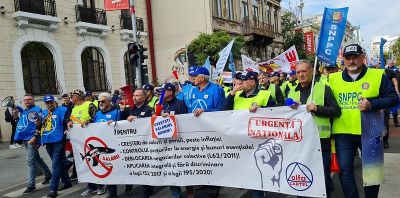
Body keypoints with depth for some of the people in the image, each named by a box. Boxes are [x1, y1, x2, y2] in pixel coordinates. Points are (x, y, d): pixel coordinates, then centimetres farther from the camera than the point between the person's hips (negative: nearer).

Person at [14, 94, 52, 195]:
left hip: (32, 139, -9)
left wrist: (35, 137, -23)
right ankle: (48, 174, 33)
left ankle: (31, 185, -2)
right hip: (25, 139, 9)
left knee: (31, 161, -8)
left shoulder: (37, 110, -9)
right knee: (36, 158, 17)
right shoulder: (23, 111, 17)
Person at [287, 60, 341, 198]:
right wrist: (290, 109, -4)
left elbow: (337, 111, -6)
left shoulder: (323, 88, 0)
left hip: (320, 140, -3)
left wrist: (317, 108, -19)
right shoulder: (292, 92, 12)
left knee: (323, 176, 7)